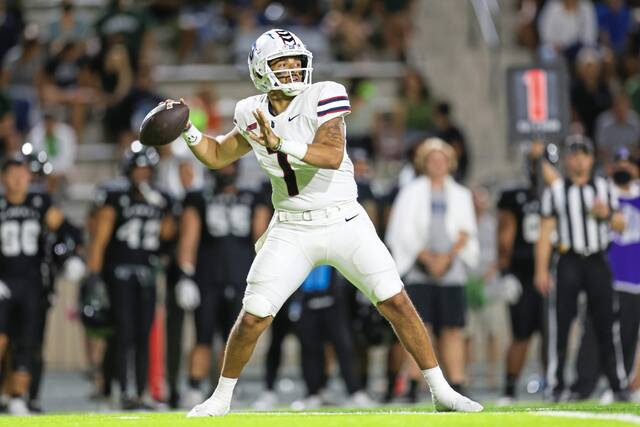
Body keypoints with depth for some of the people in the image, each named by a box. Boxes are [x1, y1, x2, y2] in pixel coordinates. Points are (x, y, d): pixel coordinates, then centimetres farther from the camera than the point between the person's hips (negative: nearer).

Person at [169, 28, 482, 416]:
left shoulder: (322, 98, -11)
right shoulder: (254, 115, 3)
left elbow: (333, 155, -26)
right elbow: (217, 156, 19)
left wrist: (282, 144, -36)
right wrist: (188, 131, 3)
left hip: (343, 222, -2)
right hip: (292, 232, 2)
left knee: (396, 302, -8)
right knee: (253, 317, -5)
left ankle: (442, 391, 2)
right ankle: (221, 397, 15)